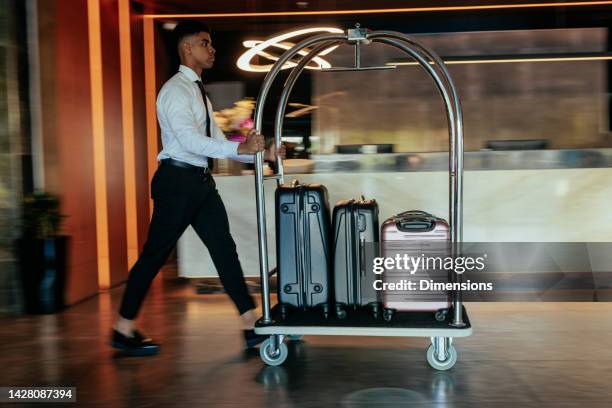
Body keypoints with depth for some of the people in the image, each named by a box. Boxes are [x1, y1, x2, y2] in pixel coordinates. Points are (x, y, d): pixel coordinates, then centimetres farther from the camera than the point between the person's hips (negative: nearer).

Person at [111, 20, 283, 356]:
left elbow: (216, 141, 15)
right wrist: (241, 147, -30)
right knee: (155, 254, 0)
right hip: (178, 180, -9)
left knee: (224, 248, 6)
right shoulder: (176, 89, -11)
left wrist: (261, 152, 6)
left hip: (201, 180, 9)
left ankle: (251, 325, 10)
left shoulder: (198, 91, 18)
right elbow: (190, 140, -25)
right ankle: (123, 330, 15)